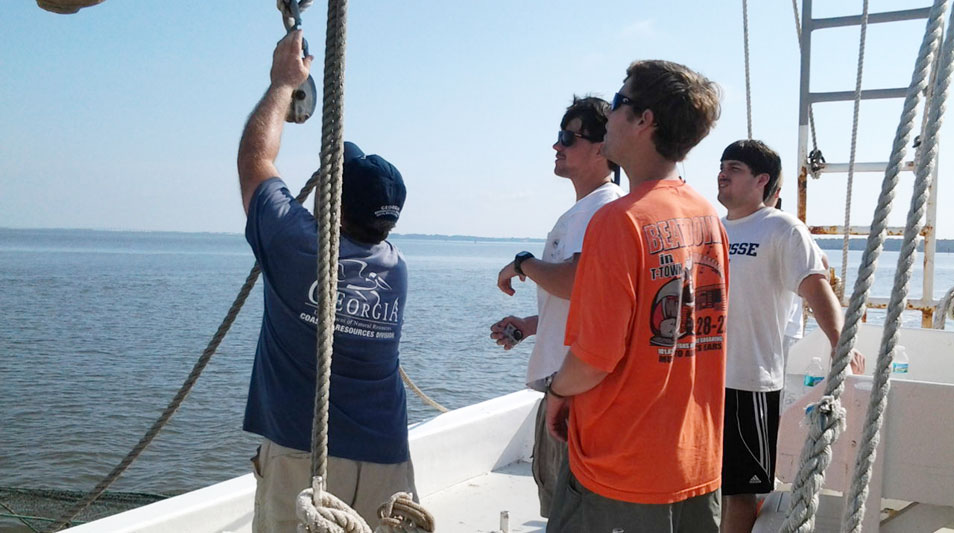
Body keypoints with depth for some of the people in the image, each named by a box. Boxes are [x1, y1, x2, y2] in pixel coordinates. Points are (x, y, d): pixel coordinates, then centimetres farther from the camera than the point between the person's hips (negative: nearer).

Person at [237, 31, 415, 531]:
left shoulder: (297, 245, -11)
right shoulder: (395, 269, 2)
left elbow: (254, 157, 5)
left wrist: (283, 82, 16)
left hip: (299, 459, -4)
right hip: (385, 464, 4)